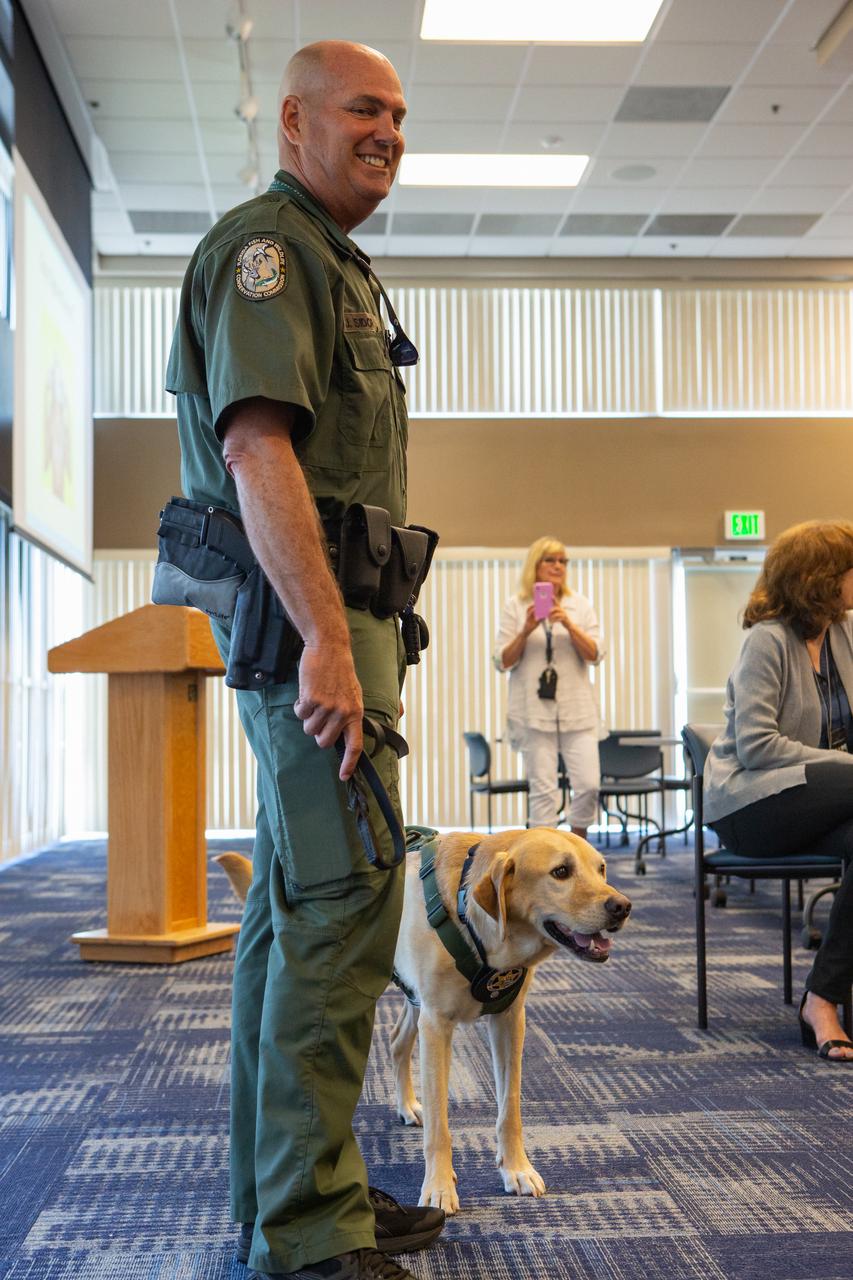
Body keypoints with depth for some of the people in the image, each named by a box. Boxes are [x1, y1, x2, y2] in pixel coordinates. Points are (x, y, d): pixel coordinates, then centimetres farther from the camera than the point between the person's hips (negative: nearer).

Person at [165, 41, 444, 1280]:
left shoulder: (331, 262, 26)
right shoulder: (265, 242, -6)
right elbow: (254, 440, -20)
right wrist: (327, 633, -27)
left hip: (326, 612, 11)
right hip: (309, 608, -11)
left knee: (295, 900, 12)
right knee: (344, 899, -13)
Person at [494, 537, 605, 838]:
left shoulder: (581, 605, 9)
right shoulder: (515, 607, 5)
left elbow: (595, 655, 1)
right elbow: (502, 661, 2)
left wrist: (569, 624, -13)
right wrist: (526, 631, -13)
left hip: (577, 710, 2)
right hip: (533, 710, -1)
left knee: (589, 785, -6)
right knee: (543, 789, -3)